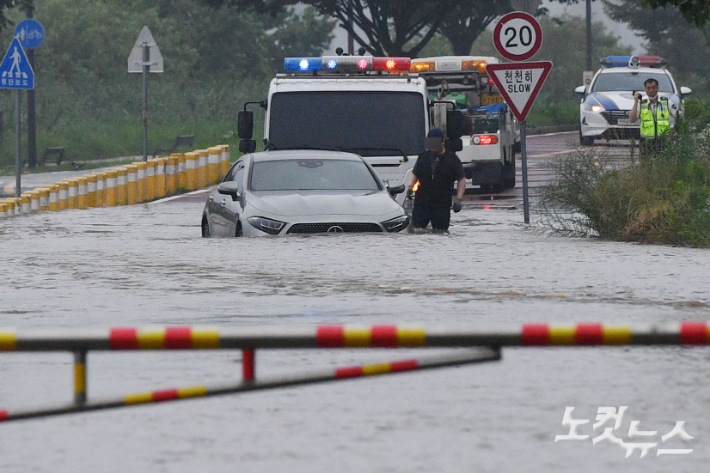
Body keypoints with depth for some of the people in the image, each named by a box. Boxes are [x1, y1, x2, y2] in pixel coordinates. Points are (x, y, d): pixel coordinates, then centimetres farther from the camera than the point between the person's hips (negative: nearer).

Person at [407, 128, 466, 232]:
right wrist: (410, 186, -1)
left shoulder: (452, 159, 2)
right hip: (421, 203, 3)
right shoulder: (423, 157, 11)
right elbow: (414, 174, 20)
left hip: (442, 205, -3)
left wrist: (458, 199, -5)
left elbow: (461, 180, 6)